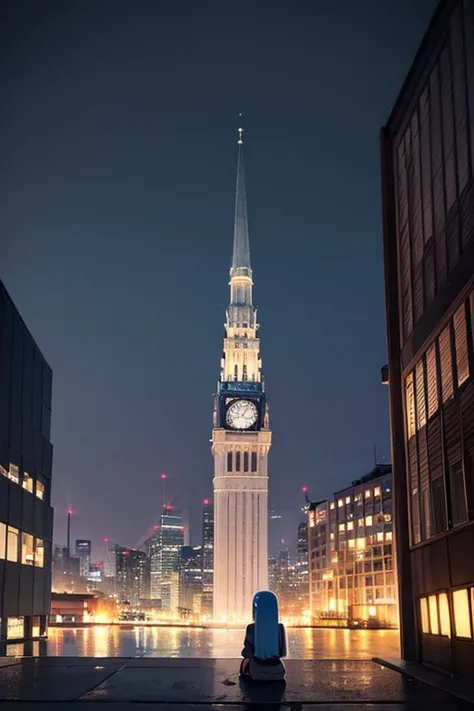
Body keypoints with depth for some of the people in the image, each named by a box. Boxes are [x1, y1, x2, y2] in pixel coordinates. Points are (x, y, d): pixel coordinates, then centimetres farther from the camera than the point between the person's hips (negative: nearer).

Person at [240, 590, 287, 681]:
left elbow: (247, 653, -10)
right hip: (277, 671, 2)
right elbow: (282, 652, 1)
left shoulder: (251, 628, -16)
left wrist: (244, 652, 13)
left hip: (257, 671, -2)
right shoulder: (280, 627, -8)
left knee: (245, 661, 32)